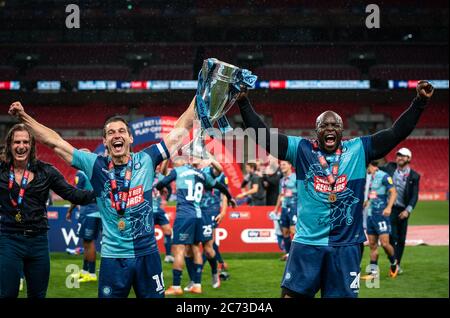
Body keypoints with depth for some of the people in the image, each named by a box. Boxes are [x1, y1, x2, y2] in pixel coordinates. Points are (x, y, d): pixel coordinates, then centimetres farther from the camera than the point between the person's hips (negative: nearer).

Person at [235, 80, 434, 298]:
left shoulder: (358, 149, 6)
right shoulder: (301, 149, 3)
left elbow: (396, 133, 3)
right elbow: (264, 136, -1)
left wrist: (420, 102, -5)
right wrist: (243, 103, -9)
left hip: (346, 245, 1)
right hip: (307, 244, -1)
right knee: (292, 294, -2)